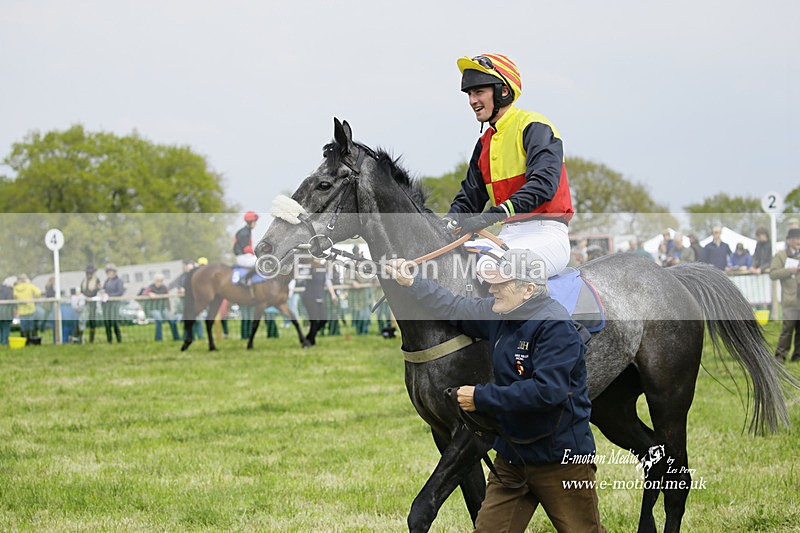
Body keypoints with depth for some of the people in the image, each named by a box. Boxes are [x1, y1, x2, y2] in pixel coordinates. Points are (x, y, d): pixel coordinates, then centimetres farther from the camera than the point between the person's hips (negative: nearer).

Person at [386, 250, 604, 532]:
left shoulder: (555, 326, -22)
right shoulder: (500, 314, 4)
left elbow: (546, 390, -30)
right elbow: (456, 309, 23)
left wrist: (482, 397, -23)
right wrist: (411, 282, 20)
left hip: (560, 457, -8)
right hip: (512, 455, 8)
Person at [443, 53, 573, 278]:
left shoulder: (534, 127, -6)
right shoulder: (485, 143, 19)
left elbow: (543, 184, -21)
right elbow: (470, 198, 20)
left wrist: (492, 216, -31)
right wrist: (447, 223, -3)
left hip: (546, 235, -8)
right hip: (508, 236, 8)